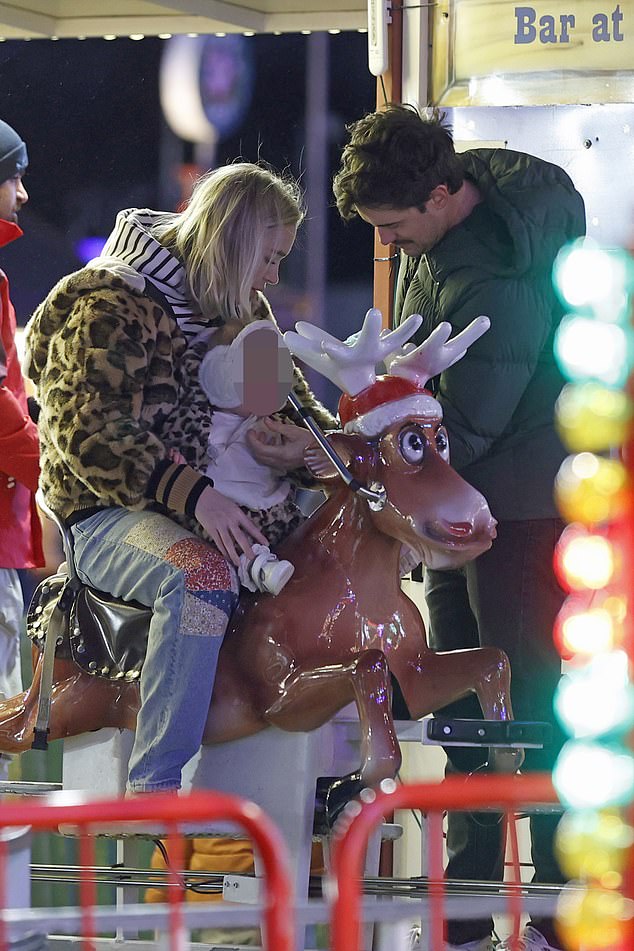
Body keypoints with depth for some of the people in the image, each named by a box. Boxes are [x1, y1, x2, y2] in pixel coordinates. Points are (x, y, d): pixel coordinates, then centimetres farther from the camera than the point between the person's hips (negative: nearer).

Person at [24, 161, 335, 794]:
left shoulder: (246, 311, 14)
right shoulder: (111, 305, -12)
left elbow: (295, 404, 15)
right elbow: (89, 432, -22)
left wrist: (307, 443, -12)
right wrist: (192, 495, -33)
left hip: (219, 501, 8)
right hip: (107, 517, -8)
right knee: (203, 576, -38)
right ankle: (155, 788, -38)